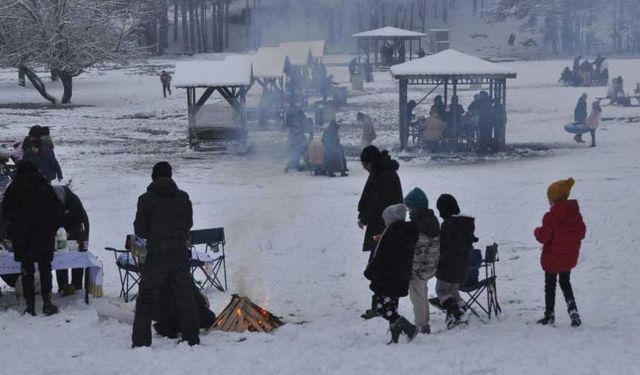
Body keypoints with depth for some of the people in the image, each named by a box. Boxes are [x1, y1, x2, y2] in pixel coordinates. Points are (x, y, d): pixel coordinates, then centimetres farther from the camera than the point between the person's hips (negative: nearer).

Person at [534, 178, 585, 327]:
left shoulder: (551, 217, -24)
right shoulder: (576, 214, -5)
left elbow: (543, 237, -20)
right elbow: (581, 233, 4)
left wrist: (537, 231, 0)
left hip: (552, 258, -6)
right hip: (570, 257, 6)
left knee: (550, 286, 12)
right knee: (565, 282, 23)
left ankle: (549, 315, 23)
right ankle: (573, 311, 9)